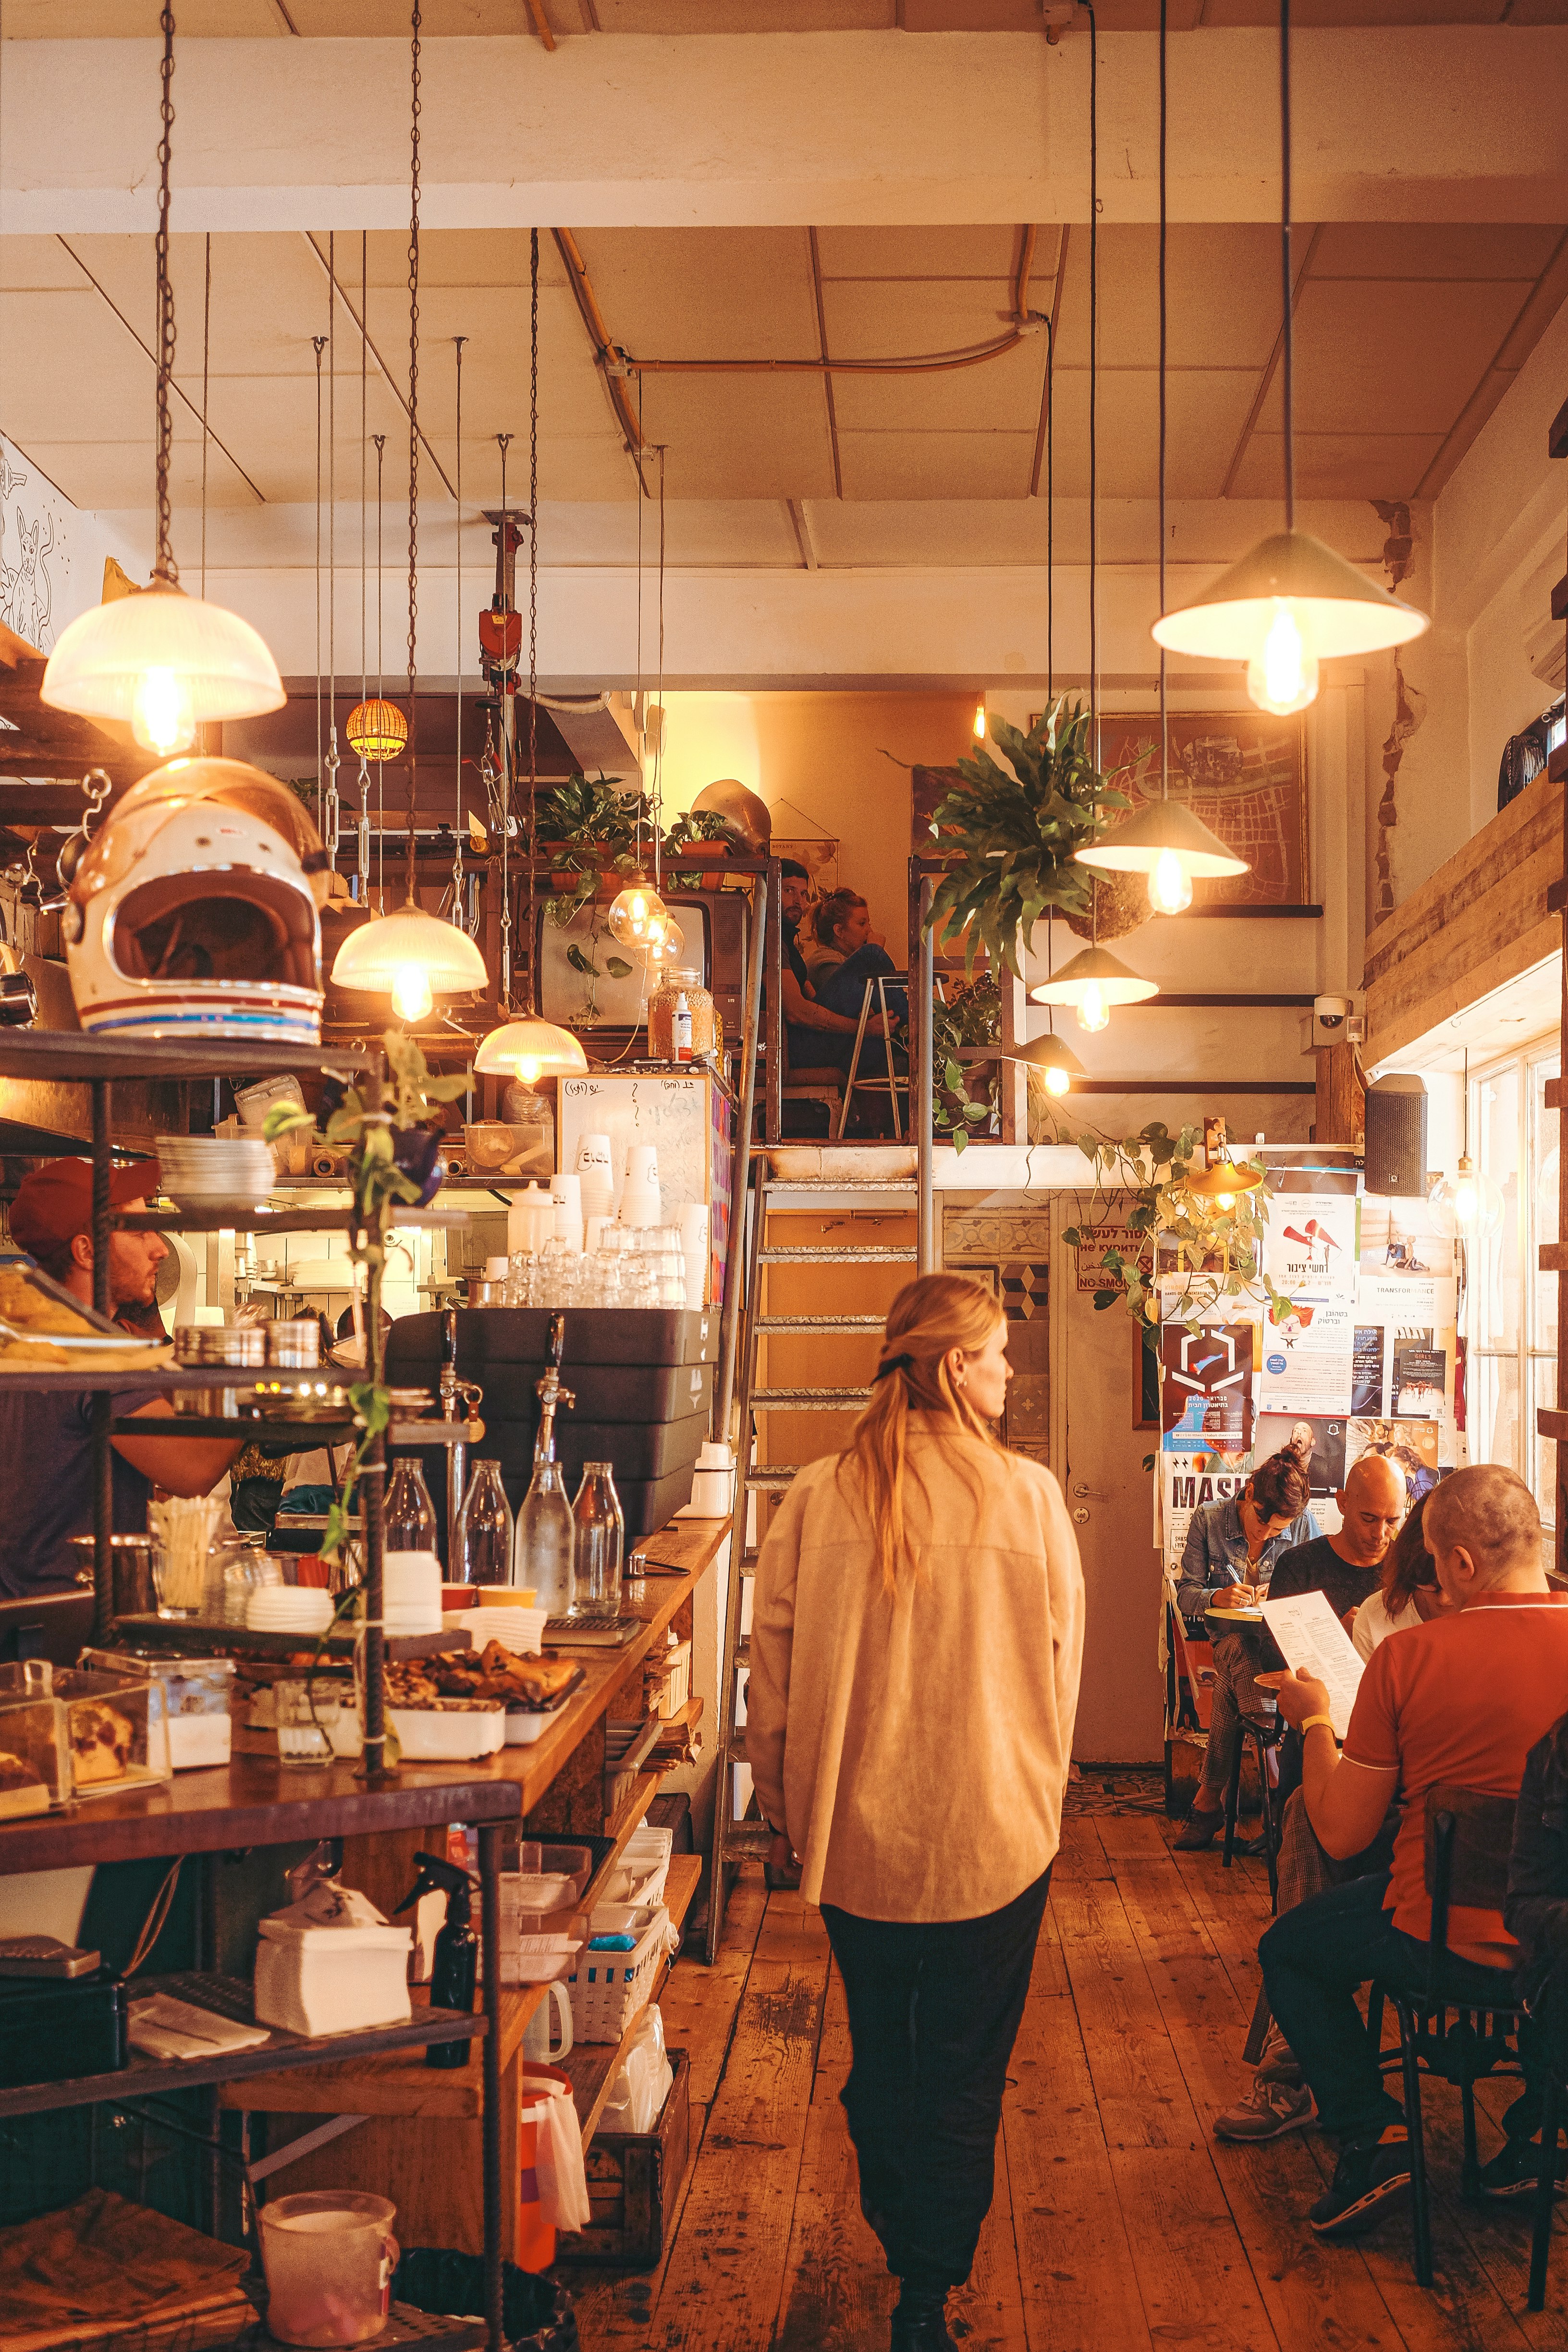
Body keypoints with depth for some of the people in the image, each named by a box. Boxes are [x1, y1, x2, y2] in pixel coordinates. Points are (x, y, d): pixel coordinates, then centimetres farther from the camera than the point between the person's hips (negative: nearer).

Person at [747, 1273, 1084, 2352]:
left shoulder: (819, 1496, -8)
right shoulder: (1029, 1495, -12)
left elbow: (772, 1665, -3)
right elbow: (1061, 1661, -2)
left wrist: (786, 1809, 10)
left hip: (856, 1835, 2)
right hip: (993, 1837, -2)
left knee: (880, 2053, 22)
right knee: (964, 2074, 11)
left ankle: (901, 2238, 41)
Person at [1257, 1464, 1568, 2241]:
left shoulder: (1409, 1657, -17)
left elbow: (1341, 1834, -9)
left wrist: (1315, 1720, 7)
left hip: (1452, 1948, -4)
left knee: (1287, 1950, 23)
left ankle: (1372, 2133, 10)